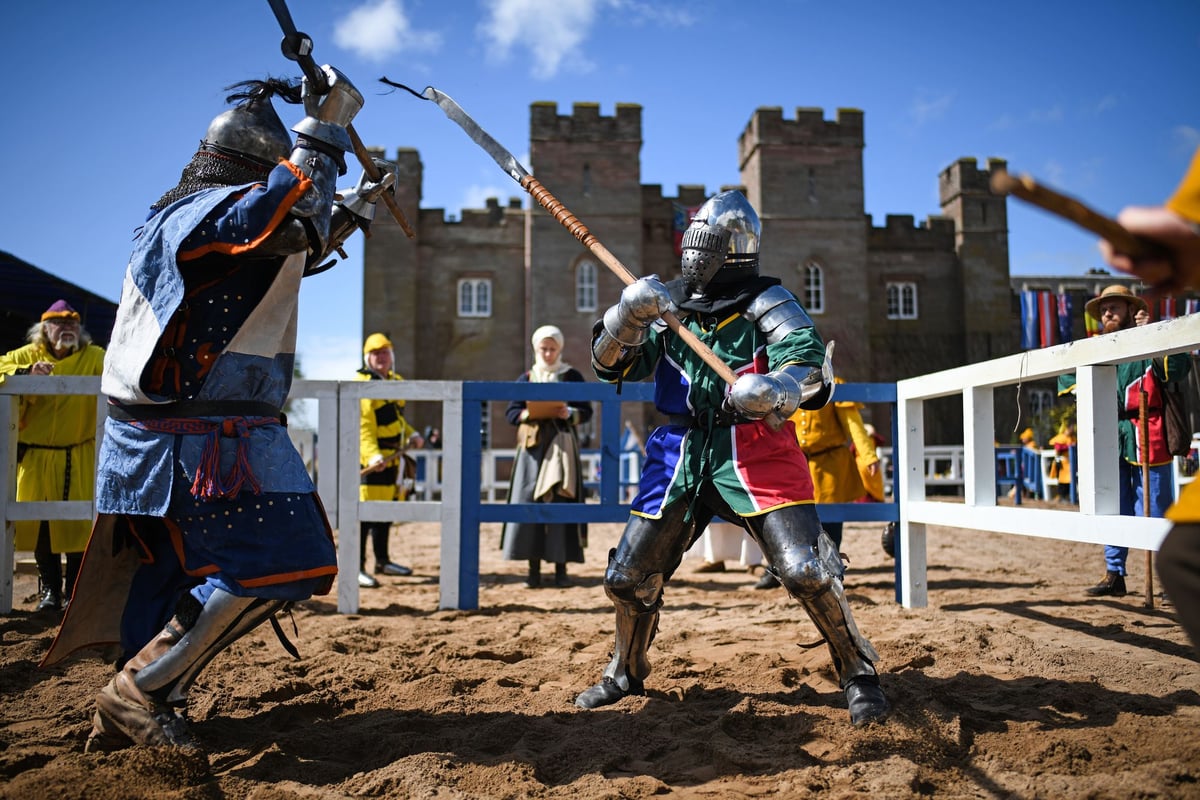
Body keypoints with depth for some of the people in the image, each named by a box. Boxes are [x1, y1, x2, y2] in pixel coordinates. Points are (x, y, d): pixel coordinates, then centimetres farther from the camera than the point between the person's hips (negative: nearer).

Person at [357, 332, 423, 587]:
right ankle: (356, 568, -5)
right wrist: (372, 455, -33)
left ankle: (382, 561, 29)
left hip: (393, 456, 9)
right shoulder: (362, 383, -11)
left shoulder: (396, 381, 17)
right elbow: (362, 425, -21)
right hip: (370, 459, -9)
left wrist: (412, 434, 11)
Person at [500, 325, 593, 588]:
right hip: (533, 445, 1)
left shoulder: (573, 376, 9)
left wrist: (570, 413, -15)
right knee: (528, 502, -7)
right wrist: (528, 414, -11)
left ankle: (561, 568, 1)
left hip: (562, 446, -1)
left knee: (561, 502, -6)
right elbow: (511, 412, 9)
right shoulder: (526, 379, 13)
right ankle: (533, 568, -1)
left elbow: (586, 411, 5)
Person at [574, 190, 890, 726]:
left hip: (754, 454, -4)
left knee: (804, 569, -17)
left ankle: (858, 673, 9)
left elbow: (811, 363, -14)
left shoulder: (765, 301, 0)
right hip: (680, 455, 5)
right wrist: (629, 314, -12)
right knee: (627, 576, 6)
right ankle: (626, 673, 32)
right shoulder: (668, 306, 13)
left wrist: (774, 389, -37)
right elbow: (610, 366, 7)